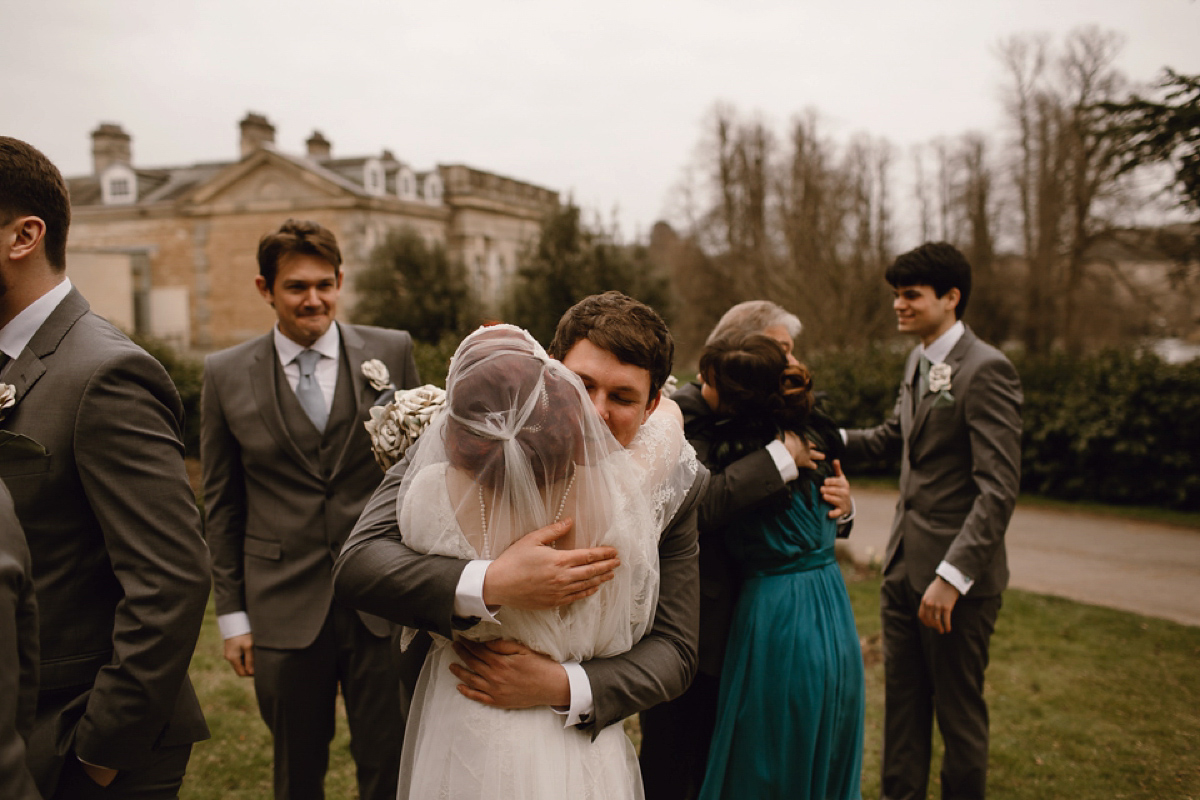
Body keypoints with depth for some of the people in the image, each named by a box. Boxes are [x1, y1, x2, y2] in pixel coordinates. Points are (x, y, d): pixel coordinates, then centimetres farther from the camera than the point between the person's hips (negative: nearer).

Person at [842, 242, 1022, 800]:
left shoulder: (986, 370, -17)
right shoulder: (918, 362, 10)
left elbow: (999, 488, -22)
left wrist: (953, 575, -26)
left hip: (958, 572, -8)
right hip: (904, 565, 8)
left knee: (959, 711, 10)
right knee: (902, 701, 18)